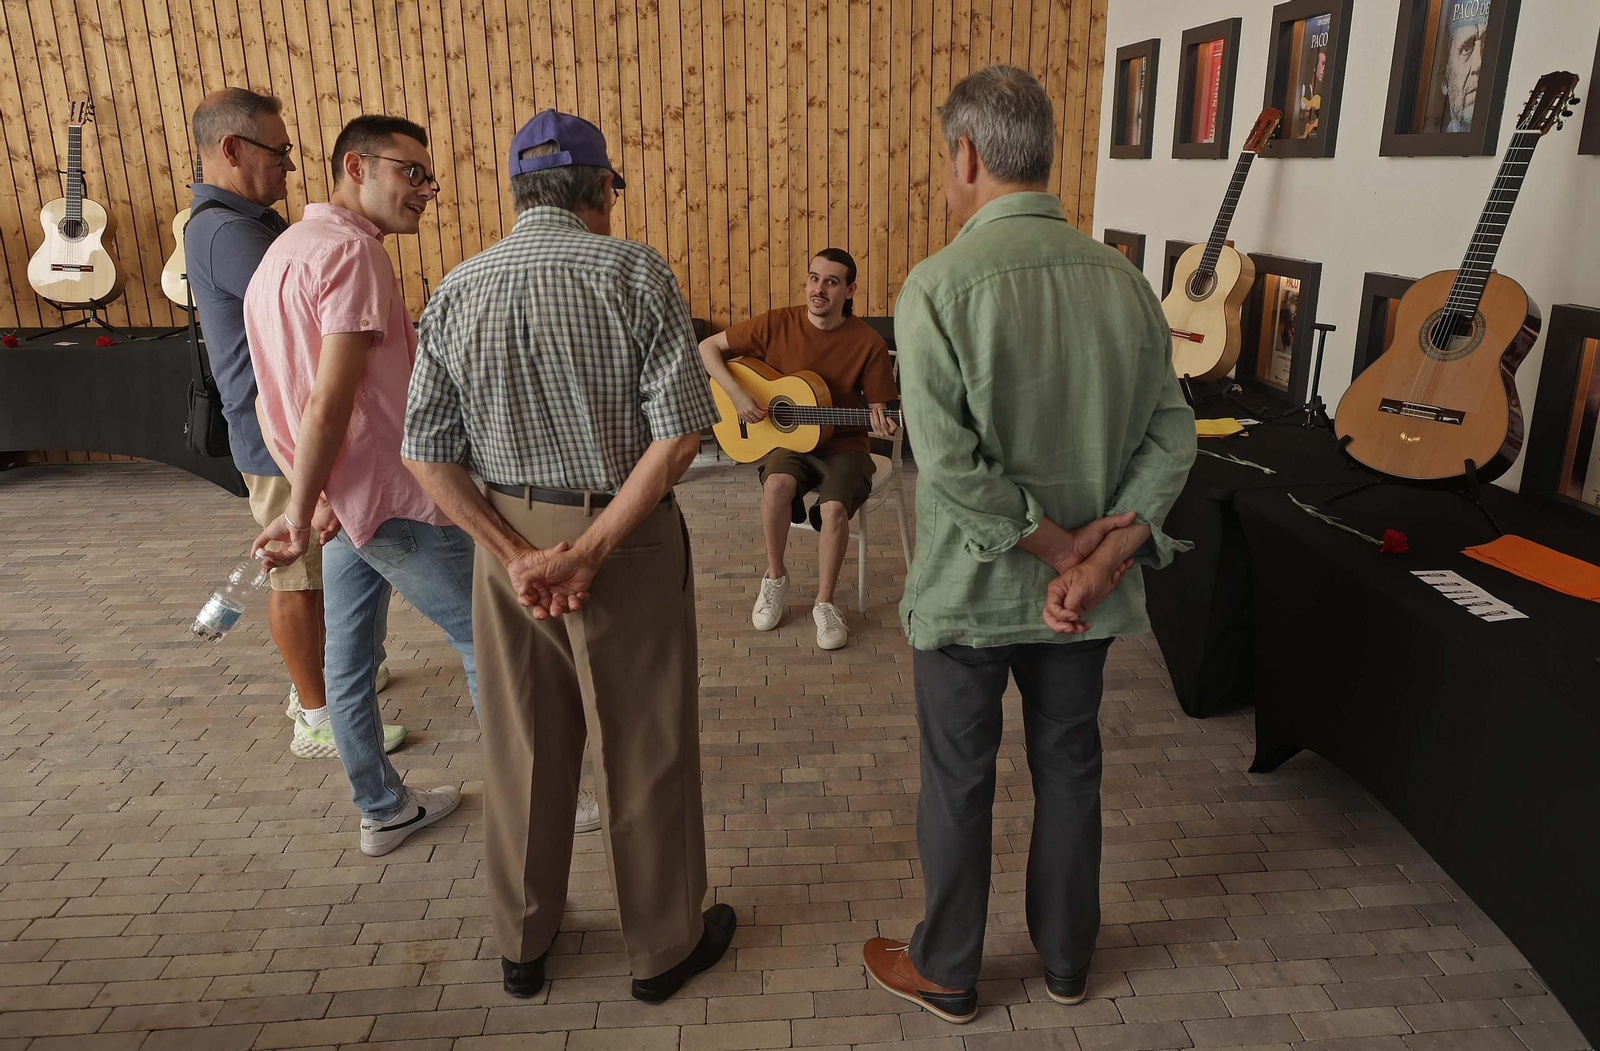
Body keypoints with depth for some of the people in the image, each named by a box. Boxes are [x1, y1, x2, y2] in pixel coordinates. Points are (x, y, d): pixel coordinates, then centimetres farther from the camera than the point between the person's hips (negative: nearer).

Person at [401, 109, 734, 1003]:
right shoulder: (635, 271, -11)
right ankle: (665, 945, 30)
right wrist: (589, 553, -16)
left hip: (508, 536, 4)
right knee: (646, 751, 12)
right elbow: (679, 431, -18)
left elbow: (427, 451, -3)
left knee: (523, 751, 18)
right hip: (628, 539, -3)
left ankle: (524, 944, 36)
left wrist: (516, 552, -7)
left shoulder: (457, 290, 0)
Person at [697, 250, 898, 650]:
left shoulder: (869, 343, -9)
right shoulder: (777, 325, -5)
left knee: (834, 507, -31)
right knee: (777, 484, -33)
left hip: (842, 446, -1)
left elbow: (879, 408, -1)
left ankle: (824, 603, -8)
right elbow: (708, 347, 1)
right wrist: (737, 394, -12)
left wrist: (883, 422, -26)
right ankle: (775, 577, -6)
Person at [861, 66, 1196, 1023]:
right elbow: (1171, 433, -4)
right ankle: (1068, 958, 40)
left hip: (970, 588, -4)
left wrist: (1061, 548, -14)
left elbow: (950, 468, -24)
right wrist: (1104, 557, -11)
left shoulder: (939, 287, -18)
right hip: (1090, 591, 5)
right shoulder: (1121, 277, -1)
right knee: (1070, 766, 20)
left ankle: (946, 974, 32)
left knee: (959, 781, 13)